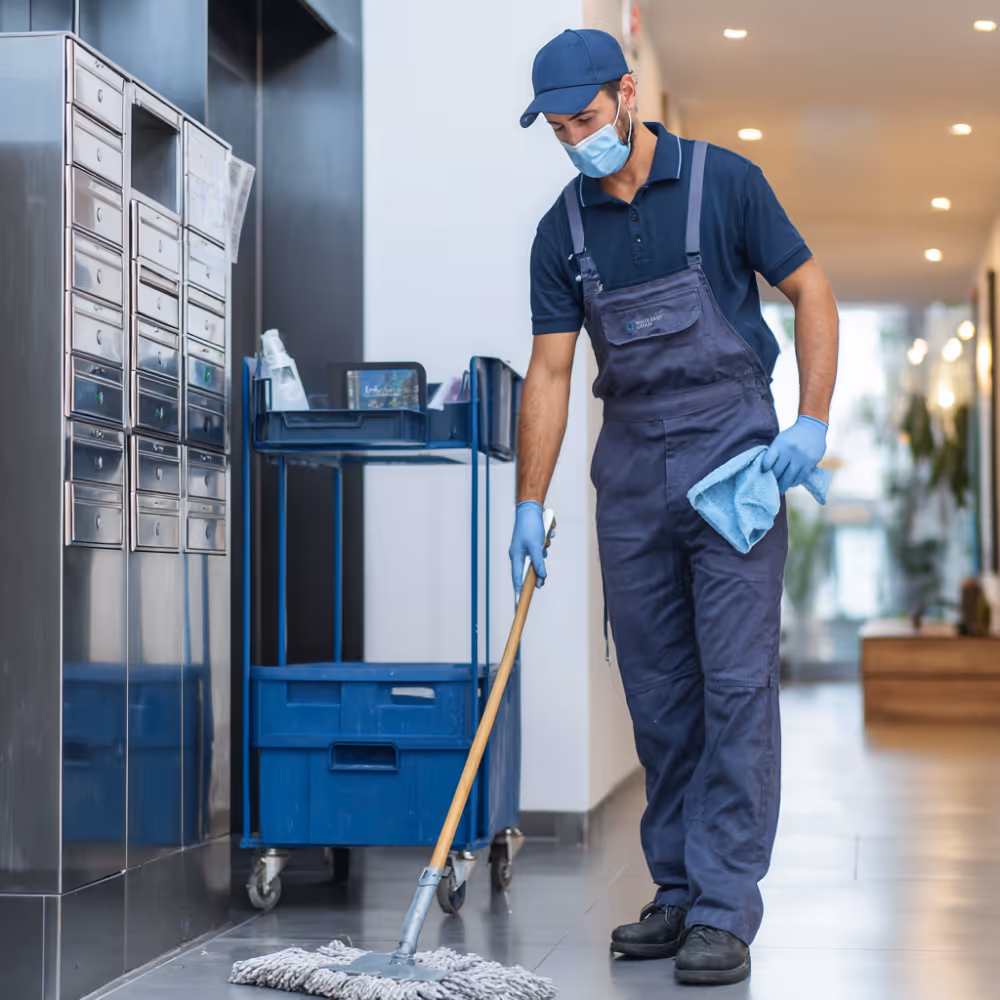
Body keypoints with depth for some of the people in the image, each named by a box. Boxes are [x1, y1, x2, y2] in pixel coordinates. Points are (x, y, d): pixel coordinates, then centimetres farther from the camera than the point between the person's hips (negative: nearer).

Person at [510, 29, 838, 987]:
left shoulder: (722, 181, -4)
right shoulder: (563, 230, 6)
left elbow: (811, 289, 0)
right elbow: (548, 371, 5)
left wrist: (812, 421, -11)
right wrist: (530, 505, 0)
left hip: (733, 456, -4)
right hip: (630, 467, 4)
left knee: (737, 681, -8)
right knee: (656, 691, 7)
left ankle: (726, 910, -5)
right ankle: (677, 891, 17)